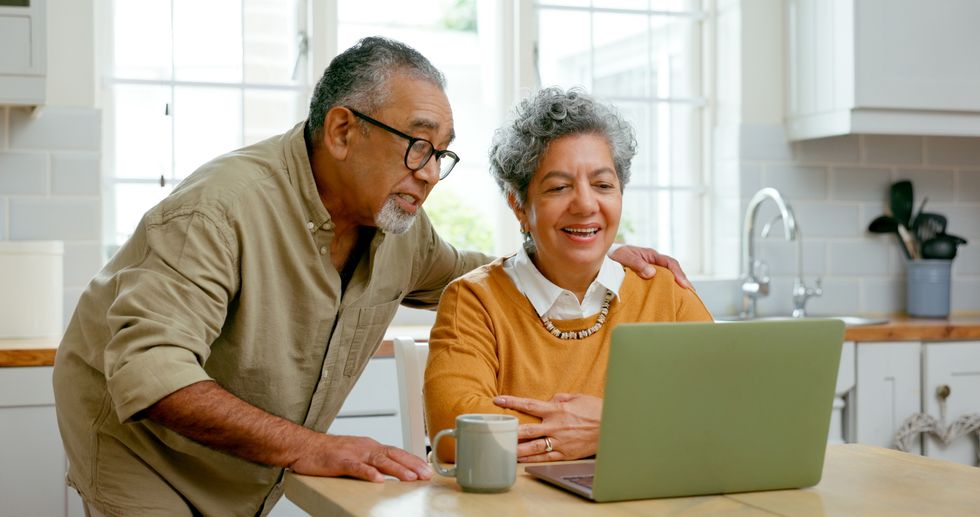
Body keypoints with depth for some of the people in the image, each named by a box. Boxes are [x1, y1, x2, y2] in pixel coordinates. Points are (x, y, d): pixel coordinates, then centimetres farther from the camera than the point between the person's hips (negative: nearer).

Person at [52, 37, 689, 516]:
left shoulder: (396, 218, -5)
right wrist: (305, 447, -45)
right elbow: (148, 371, -37)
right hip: (141, 446, -6)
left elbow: (451, 270, 17)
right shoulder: (224, 207, -30)